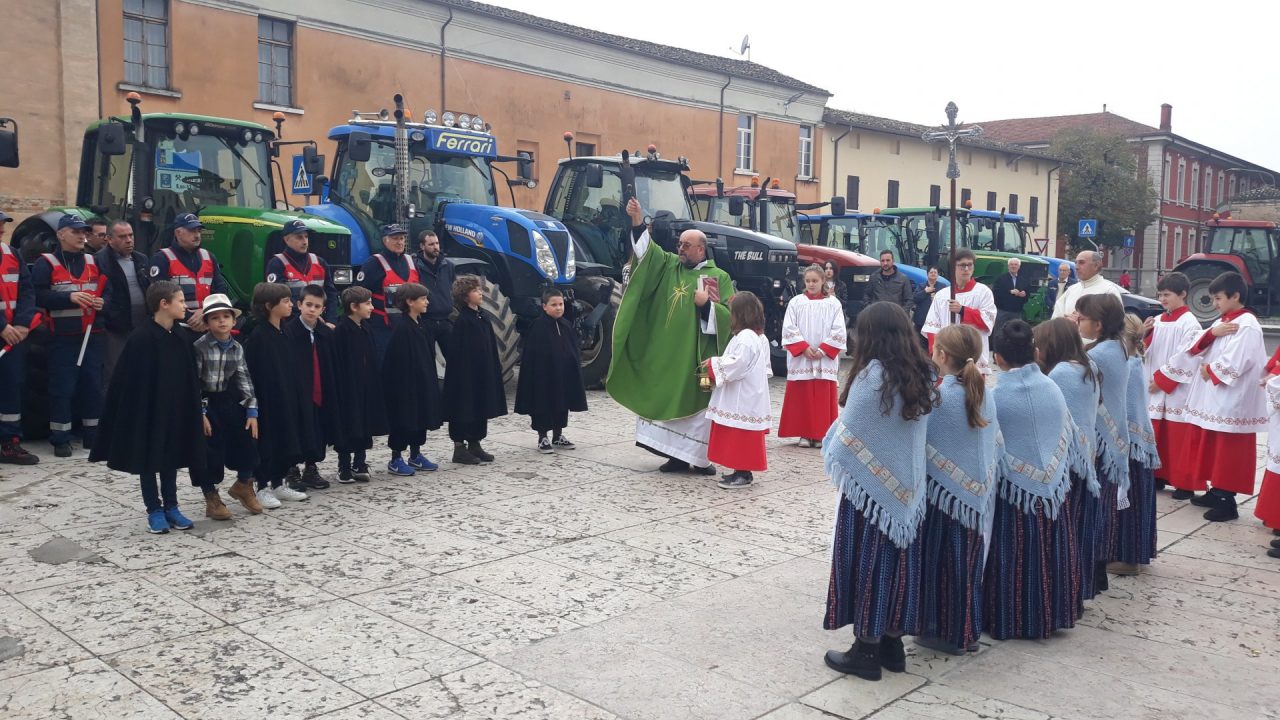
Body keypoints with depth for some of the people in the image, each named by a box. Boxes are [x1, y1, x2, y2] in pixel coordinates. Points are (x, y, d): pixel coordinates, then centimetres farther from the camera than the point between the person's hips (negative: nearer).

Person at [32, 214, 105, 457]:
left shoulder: (94, 262, 14)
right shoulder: (46, 263, -1)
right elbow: (38, 295, -11)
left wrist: (103, 302, -5)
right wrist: (69, 297, -22)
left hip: (92, 335, 4)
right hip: (63, 337, -4)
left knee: (93, 385, 8)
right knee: (62, 388, -3)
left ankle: (93, 435, 18)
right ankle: (60, 439, 5)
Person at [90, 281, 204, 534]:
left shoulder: (180, 339, 4)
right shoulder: (142, 338, -16)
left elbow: (190, 379, 9)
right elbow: (133, 382, -16)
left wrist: (188, 409, 7)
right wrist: (138, 412, -17)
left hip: (174, 411, 6)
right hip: (147, 411, -6)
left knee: (171, 458, 14)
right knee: (148, 460, 6)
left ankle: (171, 506, 24)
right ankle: (154, 510, 16)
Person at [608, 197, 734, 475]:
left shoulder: (719, 278, -1)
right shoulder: (670, 265, 11)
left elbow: (730, 316, -4)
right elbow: (647, 250, -1)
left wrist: (706, 304, -18)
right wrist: (638, 221, -14)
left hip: (697, 356, -5)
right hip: (668, 355, 5)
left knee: (696, 405, -2)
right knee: (670, 403, 8)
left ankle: (700, 459, 7)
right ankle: (679, 455, 18)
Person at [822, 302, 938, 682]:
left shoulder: (873, 374, -18)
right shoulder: (922, 374, 3)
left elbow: (850, 432, -15)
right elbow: (919, 431, 10)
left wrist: (832, 454, 3)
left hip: (870, 485, -6)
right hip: (907, 486, 7)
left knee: (866, 563, 4)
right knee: (897, 560, 15)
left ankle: (866, 651, 13)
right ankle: (892, 643, 25)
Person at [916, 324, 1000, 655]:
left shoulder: (937, 398, -19)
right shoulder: (984, 393, 0)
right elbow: (995, 444, 8)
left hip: (942, 492, -6)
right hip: (976, 493, 6)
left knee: (940, 562, 8)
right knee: (968, 563, 15)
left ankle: (942, 631, 16)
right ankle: (967, 631, 25)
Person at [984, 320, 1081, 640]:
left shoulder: (995, 397, -15)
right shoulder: (1052, 388, -1)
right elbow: (1069, 442, 6)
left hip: (1013, 490, -4)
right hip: (1053, 489, 4)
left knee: (1012, 560, 6)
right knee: (1050, 556, 15)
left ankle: (1007, 621, 14)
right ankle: (1050, 616, 27)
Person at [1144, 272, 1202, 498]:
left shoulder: (1189, 323, -9)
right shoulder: (1158, 321, 11)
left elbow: (1185, 357, -15)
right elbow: (1146, 351, 13)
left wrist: (1162, 379, -13)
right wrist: (1145, 334, -5)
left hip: (1178, 390, -6)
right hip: (1154, 389, 6)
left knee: (1179, 438, -3)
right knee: (1156, 435, 11)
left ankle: (1185, 484, 5)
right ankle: (1158, 475, 23)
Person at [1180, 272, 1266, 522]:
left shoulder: (1247, 325, -13)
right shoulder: (1222, 322, 15)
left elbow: (1235, 362, -22)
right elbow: (1196, 348, 8)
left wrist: (1210, 370, -9)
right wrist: (1212, 333, -9)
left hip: (1232, 402, -9)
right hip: (1212, 398, 9)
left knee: (1228, 452, -4)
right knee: (1213, 447, 15)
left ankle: (1227, 501, 1)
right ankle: (1216, 492, 25)